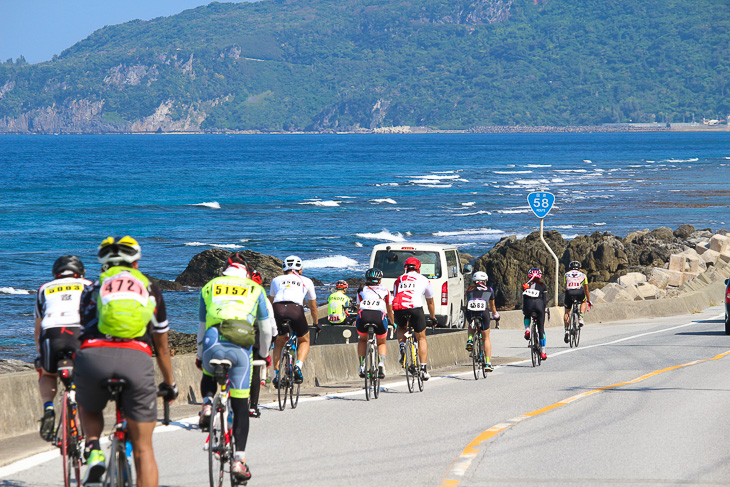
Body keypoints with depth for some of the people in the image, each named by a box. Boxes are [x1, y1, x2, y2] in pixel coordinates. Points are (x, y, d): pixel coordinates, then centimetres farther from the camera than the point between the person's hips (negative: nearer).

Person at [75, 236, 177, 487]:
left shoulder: (92, 289, 28)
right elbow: (162, 347, 38)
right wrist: (169, 384, 54)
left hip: (94, 356, 1)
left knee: (89, 409, 33)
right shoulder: (150, 290, 29)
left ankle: (94, 450, 6)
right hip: (137, 358, 0)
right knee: (143, 448, 8)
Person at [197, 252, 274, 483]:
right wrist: (264, 354, 36)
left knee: (209, 377, 36)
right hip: (240, 349, -1)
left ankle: (207, 404, 8)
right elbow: (266, 329, 21)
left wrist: (200, 354, 40)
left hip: (213, 344, 1)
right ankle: (239, 459, -3)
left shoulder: (209, 287, 23)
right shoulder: (254, 289, 20)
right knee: (240, 405, 4)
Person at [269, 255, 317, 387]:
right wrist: (315, 324, 54)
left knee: (279, 341, 27)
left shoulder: (277, 280, 30)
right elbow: (313, 307, 38)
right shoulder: (306, 281, 28)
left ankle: (276, 374, 16)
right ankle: (298, 365, -3)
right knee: (304, 341, 23)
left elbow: (270, 301, 44)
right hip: (296, 310, -1)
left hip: (278, 308, 1)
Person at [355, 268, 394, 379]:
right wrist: (393, 323, 57)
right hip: (380, 317, 0)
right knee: (382, 342, 26)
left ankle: (362, 365, 16)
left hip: (363, 316, 0)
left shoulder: (361, 290, 28)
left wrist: (356, 321, 58)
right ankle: (381, 363, 1)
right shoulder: (385, 291, 27)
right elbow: (389, 311, 39)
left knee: (362, 340, 31)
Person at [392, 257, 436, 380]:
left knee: (401, 328, 34)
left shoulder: (398, 280, 27)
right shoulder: (423, 280, 24)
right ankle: (423, 369, 8)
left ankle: (402, 346, 4)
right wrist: (433, 318, 51)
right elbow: (430, 302, 35)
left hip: (398, 309, 2)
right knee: (422, 338, 15)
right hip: (415, 308, -2)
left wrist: (394, 321, 45)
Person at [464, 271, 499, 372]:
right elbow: (492, 306, 36)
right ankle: (488, 363, 9)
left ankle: (469, 340, 7)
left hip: (470, 312, 1)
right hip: (483, 311, -1)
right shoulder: (489, 290, 23)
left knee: (471, 327, 37)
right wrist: (495, 315, 55)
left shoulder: (469, 289, 26)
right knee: (486, 338, 14)